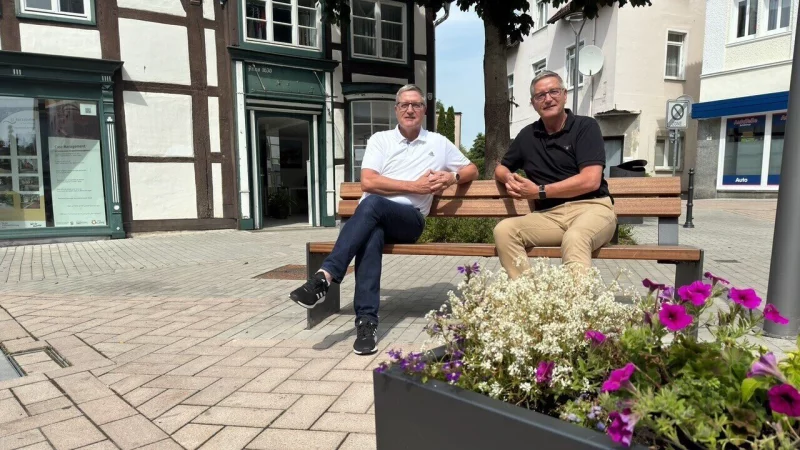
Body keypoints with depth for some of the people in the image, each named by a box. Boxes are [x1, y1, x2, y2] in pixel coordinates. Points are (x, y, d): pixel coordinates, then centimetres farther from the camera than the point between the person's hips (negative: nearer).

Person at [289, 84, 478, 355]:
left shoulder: (439, 143, 18)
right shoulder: (380, 140, 12)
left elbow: (472, 170, 25)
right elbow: (368, 182, -3)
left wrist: (453, 176, 1)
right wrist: (414, 186, -8)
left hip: (410, 218, 0)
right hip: (374, 218, 1)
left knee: (372, 203, -35)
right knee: (371, 235, -38)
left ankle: (324, 277, -41)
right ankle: (367, 320, -40)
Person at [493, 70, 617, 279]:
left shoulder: (585, 126, 2)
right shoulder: (528, 135, 16)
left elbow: (591, 180, -10)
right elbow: (501, 168, 27)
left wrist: (540, 191, -8)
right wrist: (509, 179, 0)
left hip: (590, 207, -4)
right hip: (549, 215, 4)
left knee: (575, 238, -39)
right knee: (504, 230, -23)